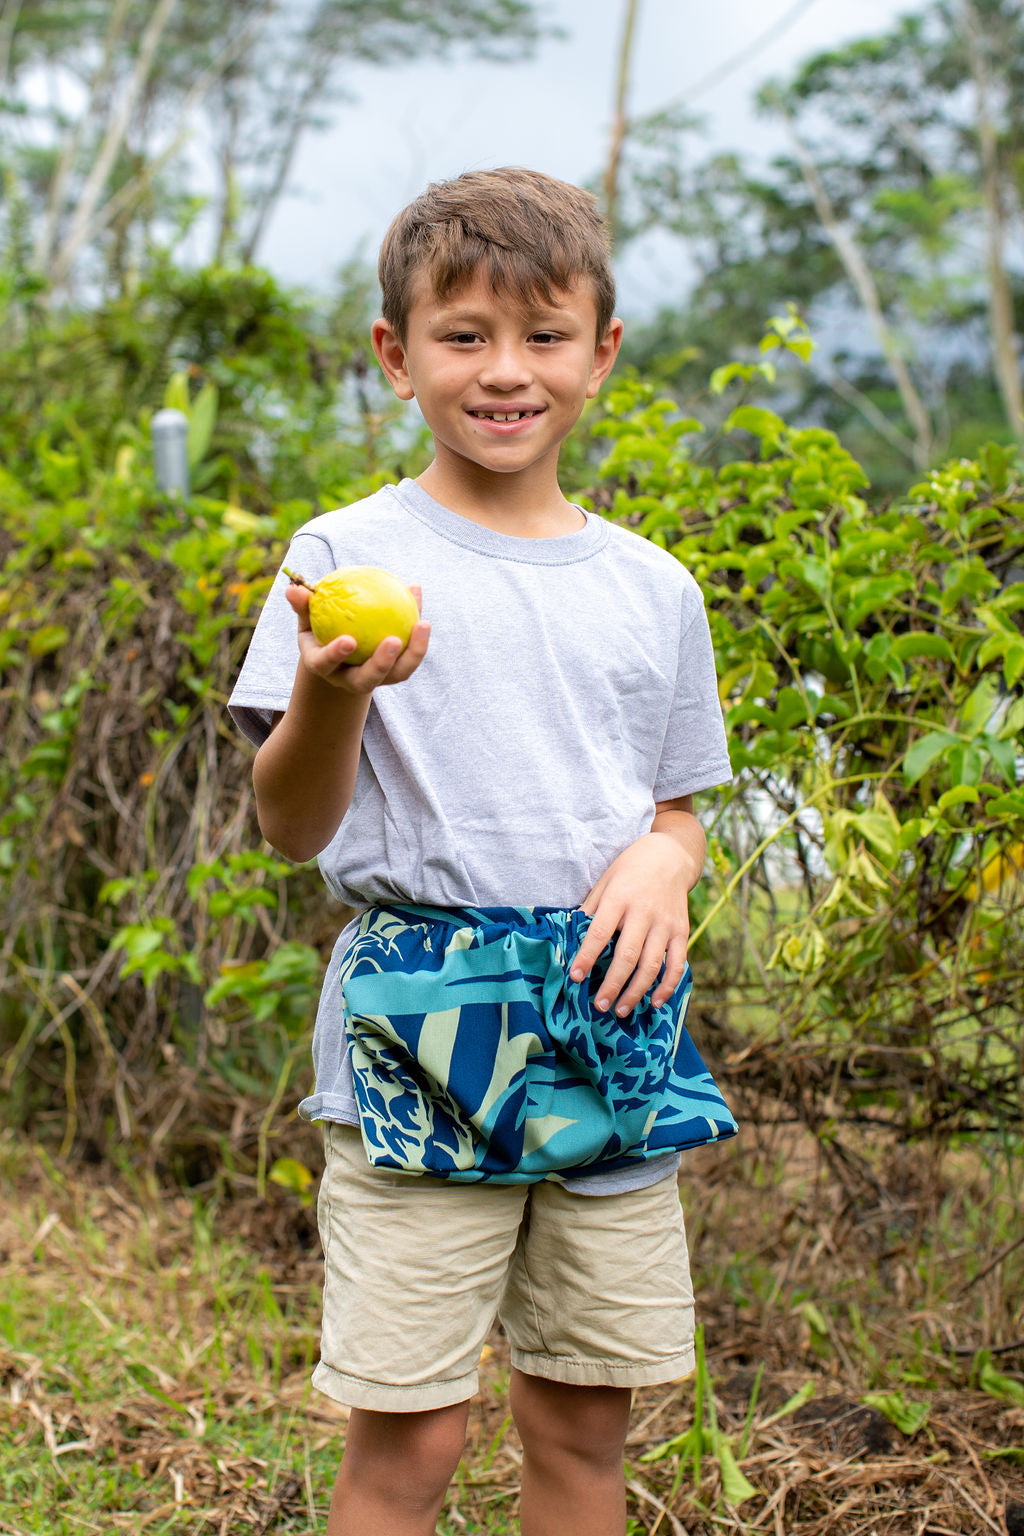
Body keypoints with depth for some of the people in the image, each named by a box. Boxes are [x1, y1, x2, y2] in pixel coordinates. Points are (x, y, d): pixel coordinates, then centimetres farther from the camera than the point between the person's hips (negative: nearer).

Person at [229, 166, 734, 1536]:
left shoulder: (652, 588, 9)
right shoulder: (349, 558, -2)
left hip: (611, 1036, 4)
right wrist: (327, 696, -25)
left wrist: (665, 860, -5)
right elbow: (295, 829, -5)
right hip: (421, 1033, -3)